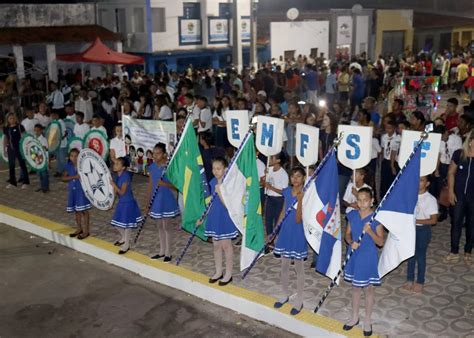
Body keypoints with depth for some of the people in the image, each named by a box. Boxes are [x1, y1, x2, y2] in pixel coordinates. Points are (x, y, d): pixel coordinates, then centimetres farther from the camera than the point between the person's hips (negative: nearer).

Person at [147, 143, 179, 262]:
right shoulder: (152, 167, 3)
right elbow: (150, 185, 7)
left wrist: (165, 184, -32)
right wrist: (148, 204, 8)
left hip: (166, 199, -6)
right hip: (156, 199, 6)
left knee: (166, 226, 2)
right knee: (160, 226, 15)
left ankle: (168, 253, 13)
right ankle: (162, 251, 27)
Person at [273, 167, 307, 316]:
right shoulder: (287, 191, 1)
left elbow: (298, 219, -21)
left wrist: (300, 200, -31)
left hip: (298, 233, -5)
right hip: (285, 231, 6)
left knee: (299, 268, 7)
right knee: (284, 266, 16)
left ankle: (299, 300, 19)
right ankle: (285, 295, 33)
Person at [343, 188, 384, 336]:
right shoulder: (352, 215, -2)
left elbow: (380, 242, -13)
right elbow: (347, 234, 6)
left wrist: (370, 231, -30)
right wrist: (351, 242, -16)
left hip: (368, 257, -4)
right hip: (354, 256, 4)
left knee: (368, 289, 10)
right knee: (355, 287, 18)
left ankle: (367, 320, 26)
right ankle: (355, 317, 34)